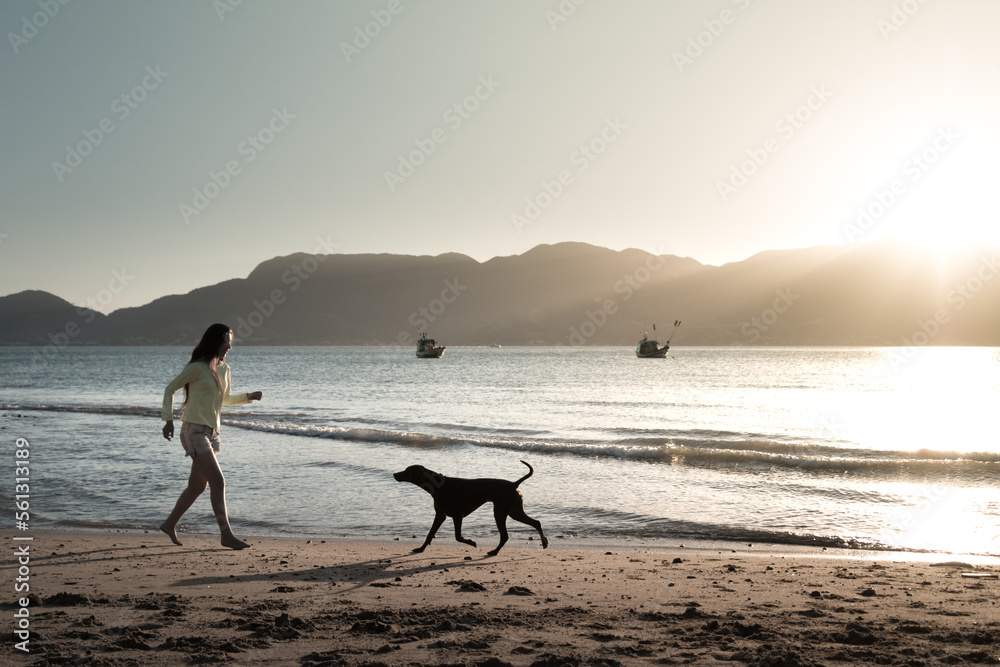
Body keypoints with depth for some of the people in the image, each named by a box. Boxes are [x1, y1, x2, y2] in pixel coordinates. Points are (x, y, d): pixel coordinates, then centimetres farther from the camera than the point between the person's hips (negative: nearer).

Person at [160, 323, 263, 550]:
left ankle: (170, 524, 27)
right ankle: (226, 534, -11)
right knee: (218, 481, -13)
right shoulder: (197, 368, -11)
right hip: (195, 430, -8)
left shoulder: (223, 369, 12)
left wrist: (248, 397, 9)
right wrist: (168, 419, -14)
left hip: (211, 432, 8)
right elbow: (170, 389, -5)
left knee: (197, 486, 12)